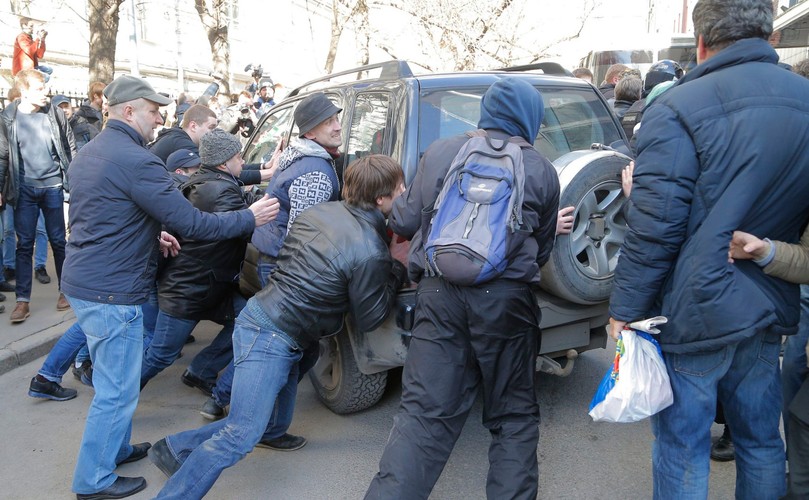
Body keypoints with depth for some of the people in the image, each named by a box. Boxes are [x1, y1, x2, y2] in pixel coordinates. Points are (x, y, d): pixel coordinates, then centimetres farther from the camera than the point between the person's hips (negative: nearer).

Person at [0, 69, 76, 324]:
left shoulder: (55, 113, 0)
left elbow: (71, 147, 5)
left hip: (53, 186, 0)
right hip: (25, 189, 0)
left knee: (58, 241, 8)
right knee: (24, 244, 3)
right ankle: (22, 300, 9)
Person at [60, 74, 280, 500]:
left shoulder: (90, 152, 11)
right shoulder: (135, 160, -21)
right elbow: (192, 224, -21)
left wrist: (150, 235, 12)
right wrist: (249, 217, -11)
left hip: (84, 282, 10)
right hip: (111, 292, -10)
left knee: (113, 380, 24)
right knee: (116, 390, 3)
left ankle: (116, 449, 40)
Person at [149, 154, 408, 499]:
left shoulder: (321, 211, 4)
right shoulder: (370, 254, -19)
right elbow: (369, 319, -6)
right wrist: (398, 270, 4)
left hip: (260, 314, 9)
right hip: (273, 338, -9)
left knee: (274, 421, 20)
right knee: (241, 436, -7)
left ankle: (176, 447, 28)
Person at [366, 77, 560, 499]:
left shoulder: (439, 153, 8)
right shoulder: (542, 171, 8)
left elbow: (405, 222, 10)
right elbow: (542, 250, 14)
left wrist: (394, 211, 32)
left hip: (440, 294, 1)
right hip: (506, 301, 0)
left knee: (423, 412, 8)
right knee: (513, 416, 15)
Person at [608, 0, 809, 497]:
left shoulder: (678, 108, -14)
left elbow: (654, 227, -18)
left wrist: (625, 308, -10)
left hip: (695, 313, -6)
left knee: (683, 454, 7)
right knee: (761, 441, 21)